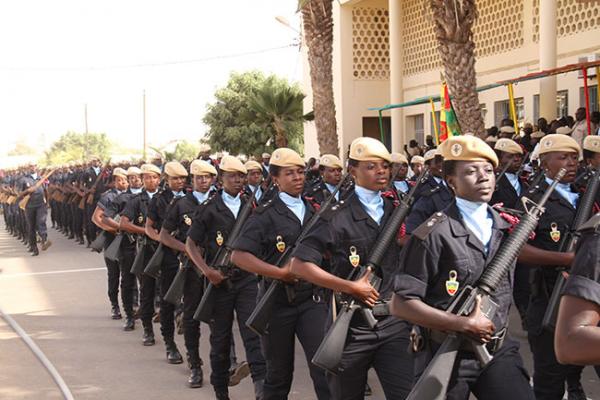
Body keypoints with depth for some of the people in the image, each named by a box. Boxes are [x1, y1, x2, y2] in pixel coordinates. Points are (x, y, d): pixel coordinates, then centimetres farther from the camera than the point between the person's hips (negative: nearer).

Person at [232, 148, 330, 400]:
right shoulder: (266, 215, -6)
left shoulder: (314, 210, 9)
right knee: (279, 372, 10)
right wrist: (280, 272, -21)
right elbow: (238, 256, -15)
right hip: (277, 303, -3)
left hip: (312, 300, 3)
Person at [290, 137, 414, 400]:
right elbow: (299, 265, -14)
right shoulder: (337, 218, -7)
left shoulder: (398, 212, 9)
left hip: (393, 324, 3)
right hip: (350, 326, -3)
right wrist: (350, 287, -17)